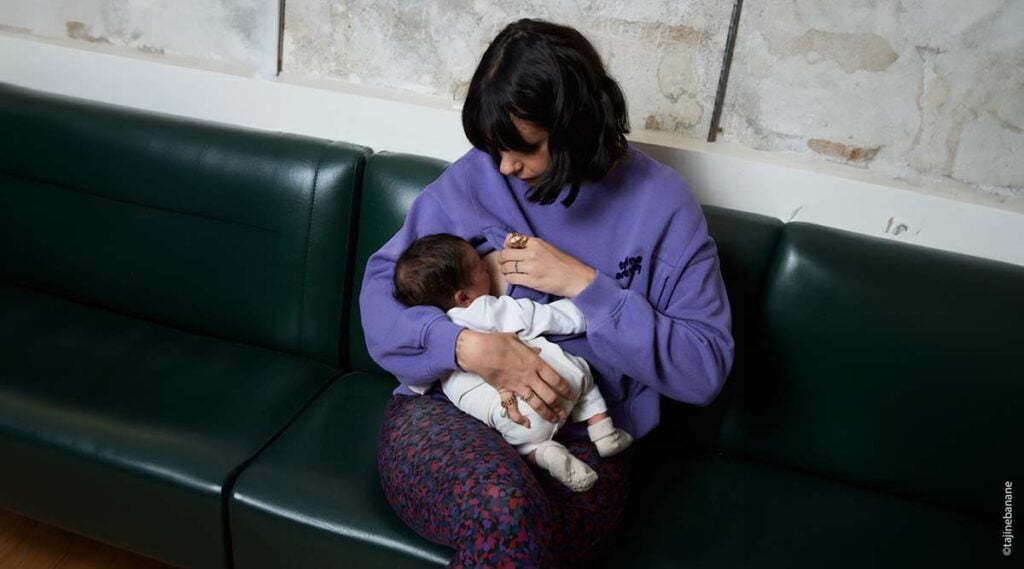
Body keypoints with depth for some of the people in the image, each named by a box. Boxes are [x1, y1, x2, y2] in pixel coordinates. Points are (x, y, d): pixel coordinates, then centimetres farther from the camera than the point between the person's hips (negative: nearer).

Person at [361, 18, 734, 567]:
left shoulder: (660, 203, -3)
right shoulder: (472, 178, 1)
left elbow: (705, 368, -7)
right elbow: (380, 290, 0)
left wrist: (584, 285, -15)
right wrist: (468, 346, -19)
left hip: (581, 442, 0)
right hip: (444, 408, 1)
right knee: (501, 507, -32)